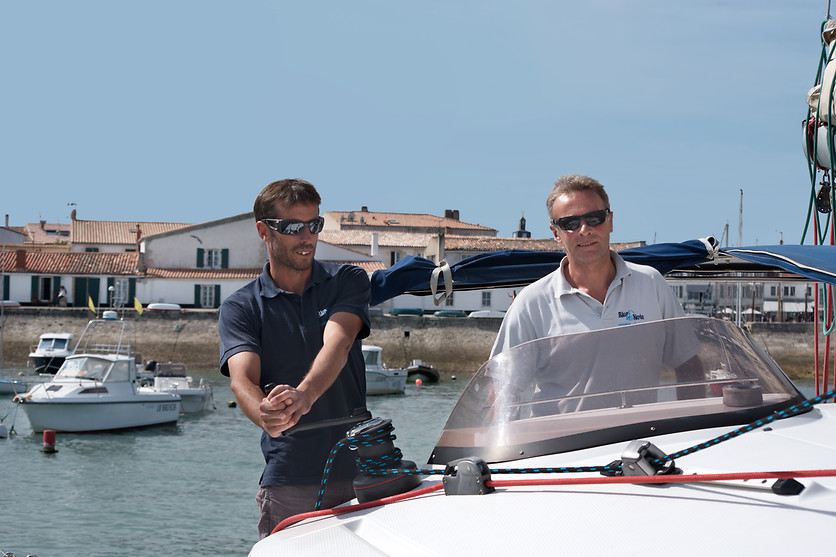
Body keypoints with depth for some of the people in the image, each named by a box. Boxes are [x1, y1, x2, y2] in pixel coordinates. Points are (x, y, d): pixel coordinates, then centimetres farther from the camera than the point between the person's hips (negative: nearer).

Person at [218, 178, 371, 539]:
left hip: (358, 473, 1)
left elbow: (337, 345, -14)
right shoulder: (240, 308, 4)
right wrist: (265, 416, -38)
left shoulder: (348, 282, 6)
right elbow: (242, 378, -14)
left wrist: (304, 394, -35)